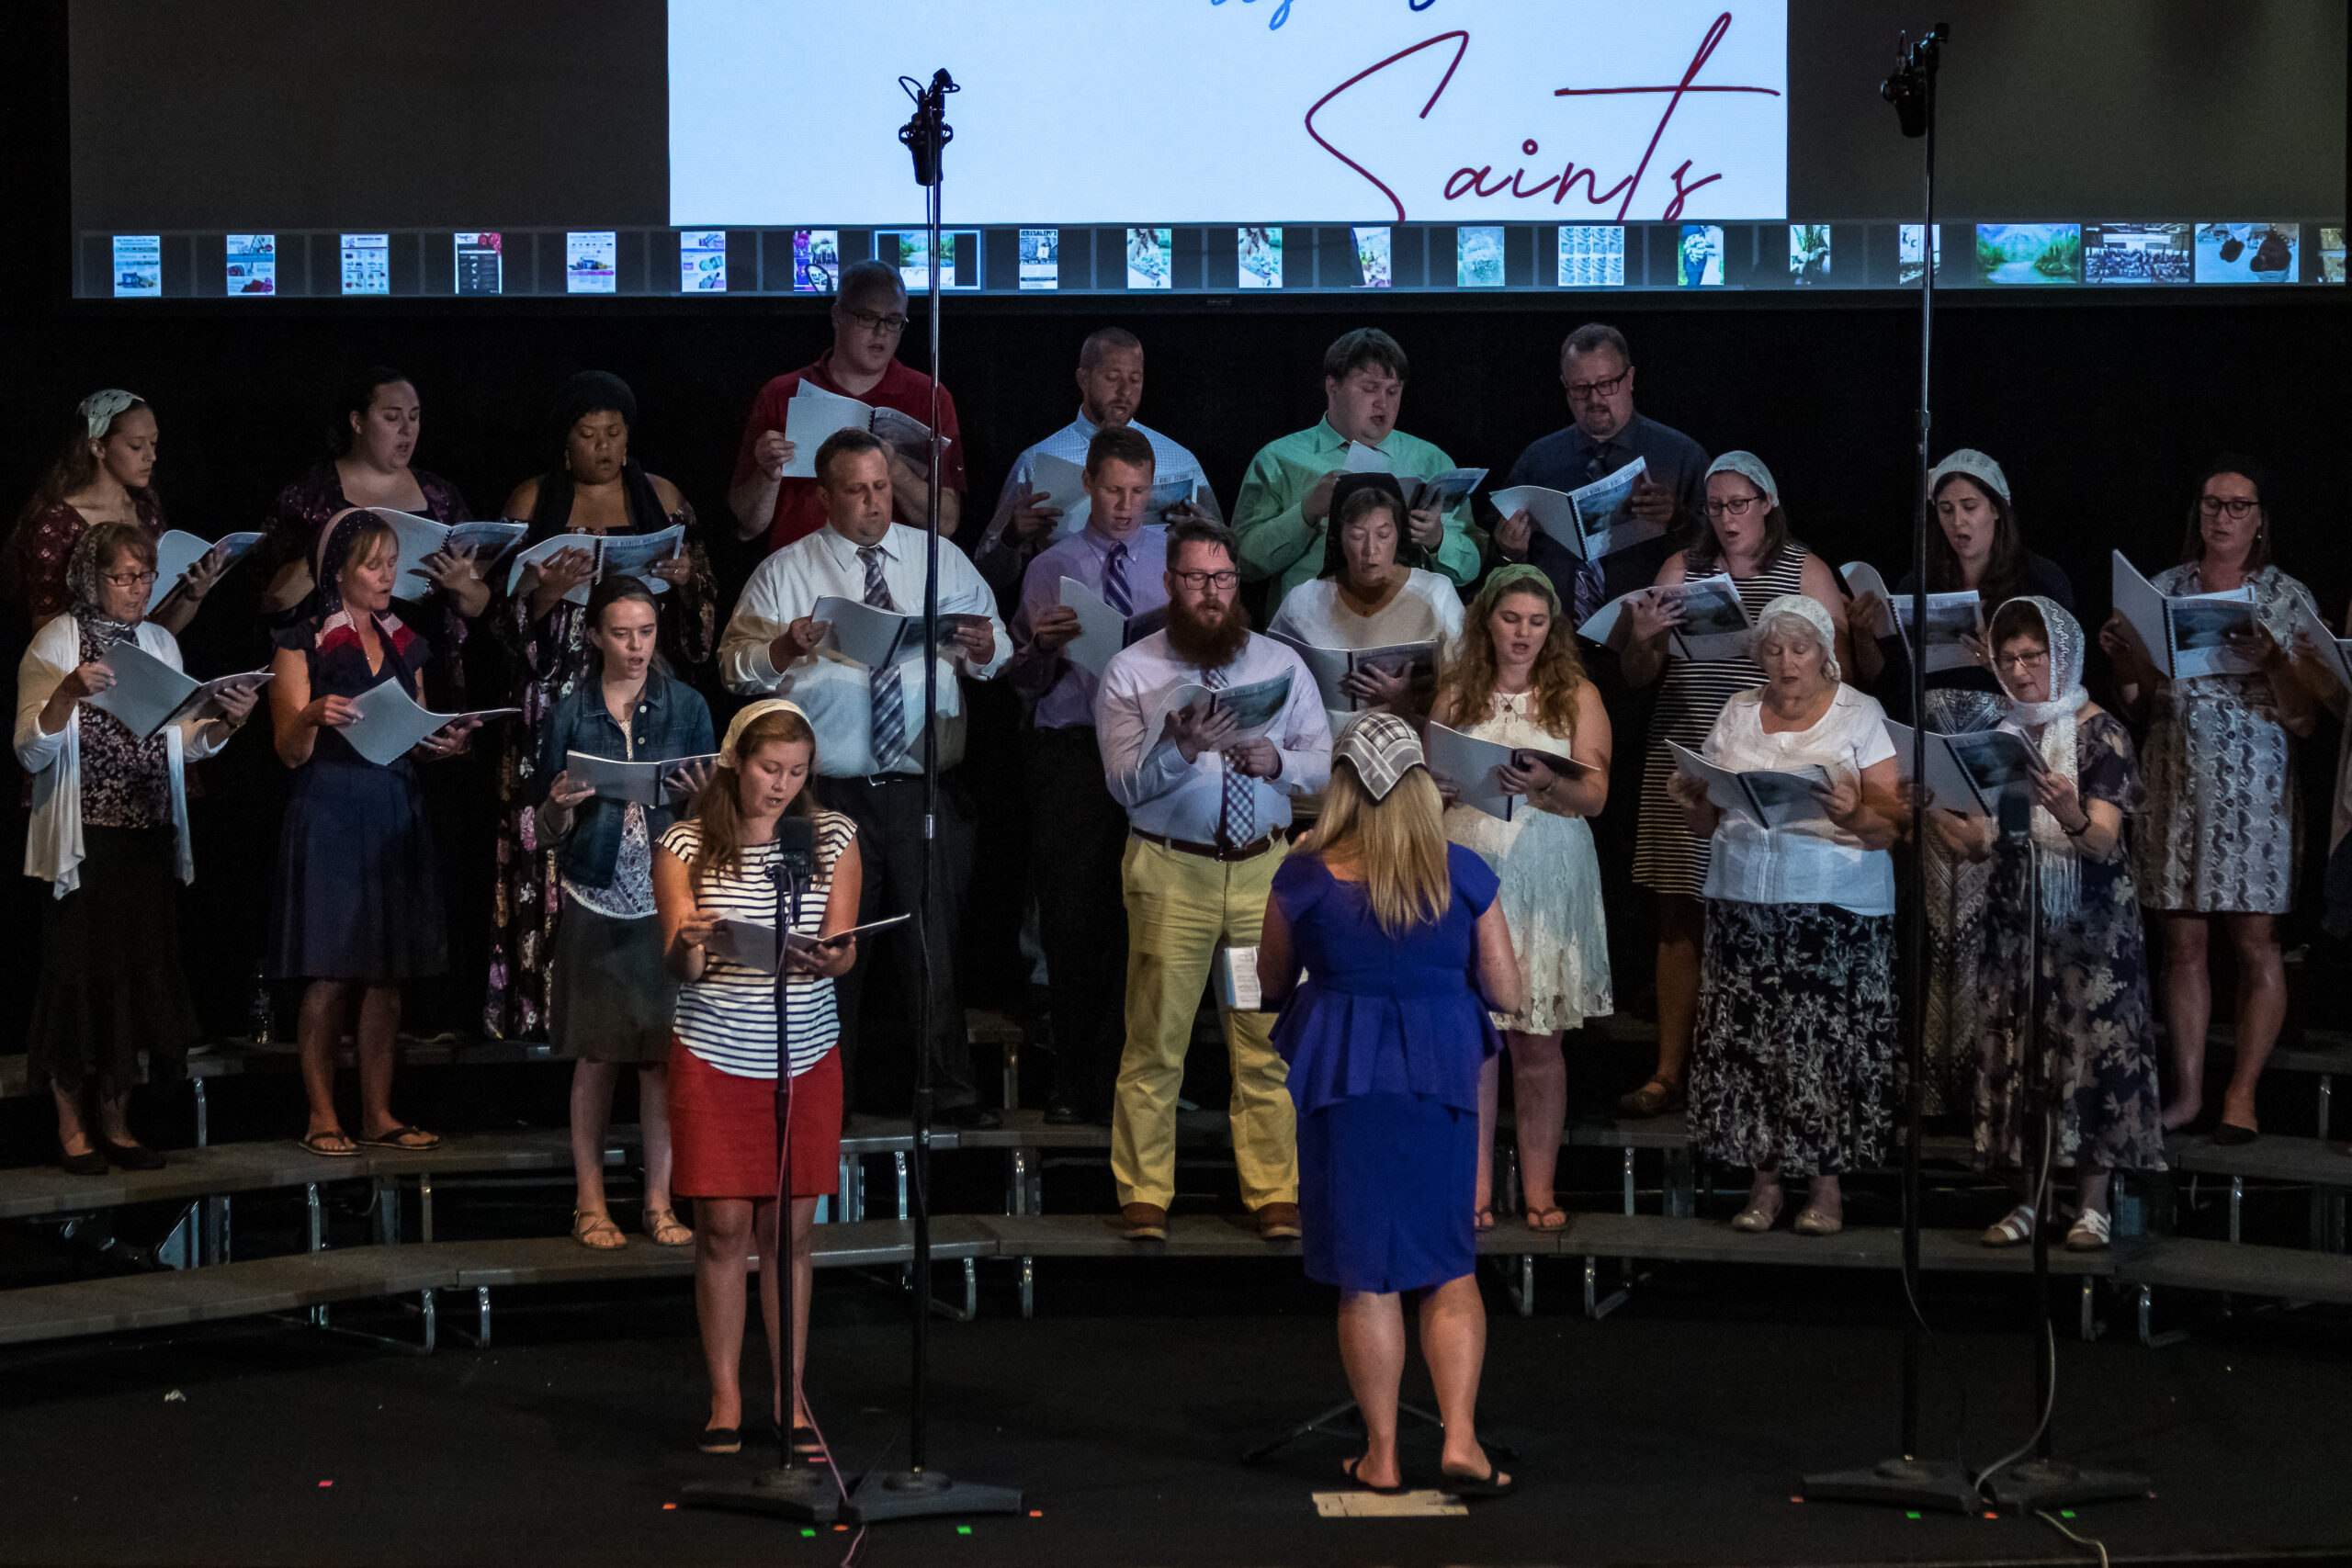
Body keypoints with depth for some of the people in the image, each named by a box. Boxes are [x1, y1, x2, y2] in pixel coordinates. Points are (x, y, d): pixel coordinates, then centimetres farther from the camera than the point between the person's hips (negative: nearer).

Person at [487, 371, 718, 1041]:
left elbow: (702, 605, 11)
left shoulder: (662, 498, 10)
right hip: (554, 702, -1)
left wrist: (684, 578, -9)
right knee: (551, 848, -6)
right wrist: (549, 590, -15)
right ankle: (545, 1008, -3)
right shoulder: (532, 501, 7)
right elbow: (507, 613, 4)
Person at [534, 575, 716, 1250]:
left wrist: (702, 796, -15)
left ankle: (659, 1200, 10)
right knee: (597, 1055, 3)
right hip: (596, 902, -1)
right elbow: (548, 833, 4)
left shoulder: (686, 706, 5)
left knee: (663, 1056, 2)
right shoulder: (570, 714, 3)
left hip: (667, 900, 1)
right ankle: (590, 1202, 11)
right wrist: (560, 805, -18)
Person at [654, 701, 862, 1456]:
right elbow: (676, 962, -8)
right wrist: (687, 949, -32)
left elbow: (844, 947, -3)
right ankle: (725, 1400, 9)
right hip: (714, 1056, -2)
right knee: (724, 1228, -1)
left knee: (790, 1228, 5)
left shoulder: (833, 837, 4)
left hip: (806, 1055, 2)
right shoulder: (686, 846, -2)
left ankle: (791, 1398, 15)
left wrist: (829, 958, -26)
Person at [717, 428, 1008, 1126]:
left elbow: (994, 656, 12)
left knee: (934, 939, 2)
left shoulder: (942, 560, 11)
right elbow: (736, 668, -1)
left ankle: (951, 1092, 10)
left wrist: (983, 646, -11)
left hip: (926, 791, 1)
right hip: (832, 794, -1)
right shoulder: (784, 572, 5)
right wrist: (786, 646, -20)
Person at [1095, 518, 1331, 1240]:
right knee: (1155, 1040, 1)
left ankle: (1274, 1195, 12)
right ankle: (1144, 1197, 10)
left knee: (1266, 1041, 3)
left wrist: (1276, 761, -13)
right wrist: (1180, 747, -27)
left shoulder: (1282, 663, 9)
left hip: (1264, 867, 2)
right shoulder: (1130, 672, 1)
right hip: (1170, 872, -2)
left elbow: (1321, 762, 7)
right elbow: (1125, 782, -9)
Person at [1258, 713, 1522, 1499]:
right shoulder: (1462, 873, -3)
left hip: (1340, 1079, -1)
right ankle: (1460, 1437, -1)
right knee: (1449, 1266, 11)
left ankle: (1382, 1454, 12)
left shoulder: (1305, 874, -5)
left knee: (1367, 1278, 7)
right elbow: (1508, 994, 1)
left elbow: (1272, 984, 7)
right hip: (1440, 1079, 1)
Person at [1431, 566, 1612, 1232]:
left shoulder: (1577, 696, 7)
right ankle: (1476, 1191, 2)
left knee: (1539, 1040, -1)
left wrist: (1545, 787, -20)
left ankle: (1539, 1190, 6)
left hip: (1546, 879, -1)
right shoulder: (1456, 694, 12)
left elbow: (1594, 796, -2)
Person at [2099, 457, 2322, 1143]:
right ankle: (2187, 1091, 9)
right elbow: (2138, 707, 11)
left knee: (2253, 940, -3)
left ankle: (2241, 1094, 4)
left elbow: (2304, 720, -4)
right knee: (2182, 940, 3)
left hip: (2253, 788, -3)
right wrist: (2122, 660, -8)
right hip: (2175, 785, 3)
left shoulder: (2288, 599, 2)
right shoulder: (2162, 591, 9)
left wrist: (2272, 662, -20)